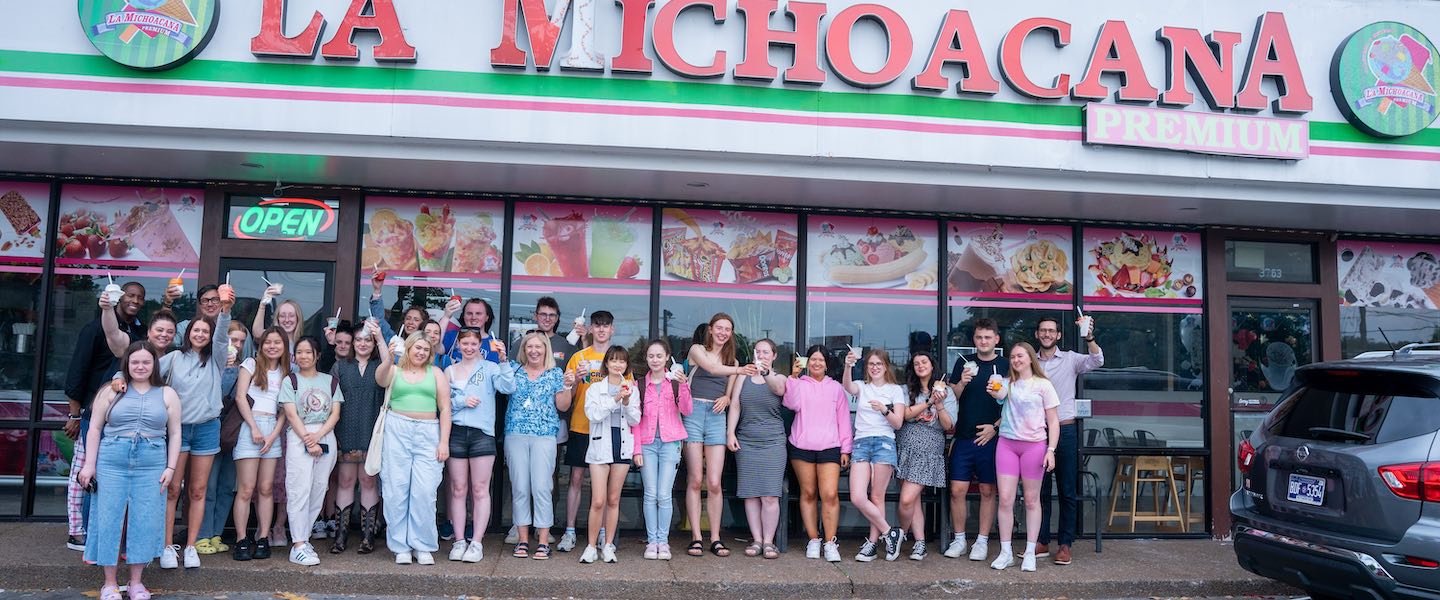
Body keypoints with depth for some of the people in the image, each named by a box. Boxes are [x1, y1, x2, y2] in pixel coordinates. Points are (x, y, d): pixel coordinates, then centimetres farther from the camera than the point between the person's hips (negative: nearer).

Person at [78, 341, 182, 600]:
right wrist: (89, 464, 0)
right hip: (112, 464, 0)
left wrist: (170, 467, 1)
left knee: (145, 522, 1)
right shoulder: (112, 391, 7)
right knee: (109, 519, 1)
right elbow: (95, 429, 7)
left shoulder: (167, 394, 9)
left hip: (151, 467, 0)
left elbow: (174, 433, 9)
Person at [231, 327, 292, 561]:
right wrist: (254, 427, -10)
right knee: (246, 489, -7)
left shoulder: (285, 372, 15)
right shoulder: (251, 364, 5)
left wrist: (274, 434, -2)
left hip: (273, 430, 4)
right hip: (249, 425, -3)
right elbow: (240, 397, -2)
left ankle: (263, 538, 5)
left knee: (266, 488, 2)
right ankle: (242, 540, -4)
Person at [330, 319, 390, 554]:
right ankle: (341, 533, 7)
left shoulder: (379, 366, 7)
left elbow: (388, 362, -19)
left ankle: (368, 535, 7)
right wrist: (330, 429, -1)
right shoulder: (341, 366, 11)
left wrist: (379, 336, -27)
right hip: (346, 433, 1)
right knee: (345, 481, 3)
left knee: (368, 481, 2)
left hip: (371, 433, -1)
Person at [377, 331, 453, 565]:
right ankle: (400, 546, 8)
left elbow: (445, 409, 9)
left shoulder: (435, 373, 14)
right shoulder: (395, 372, 13)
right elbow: (381, 379, -11)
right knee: (396, 490, -1)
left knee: (425, 491, -7)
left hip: (428, 434, 0)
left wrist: (444, 441, 1)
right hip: (397, 431, 0)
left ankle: (423, 546, 3)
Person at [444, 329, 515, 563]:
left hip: (482, 433, -3)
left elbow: (508, 388, -12)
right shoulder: (450, 371, 13)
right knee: (458, 490, 6)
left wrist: (503, 360, -19)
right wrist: (462, 401, -7)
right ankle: (459, 541, 13)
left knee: (480, 490, -2)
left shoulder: (489, 368, 4)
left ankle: (477, 543, 3)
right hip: (456, 432, 3)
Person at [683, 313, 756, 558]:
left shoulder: (732, 361, 20)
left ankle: (715, 538, 4)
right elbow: (712, 368, -14)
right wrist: (738, 371, -30)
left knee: (714, 483, -3)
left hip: (717, 417, 3)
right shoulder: (697, 350, 6)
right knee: (695, 480, -5)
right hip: (694, 412, -3)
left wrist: (726, 399, -4)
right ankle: (696, 538, 1)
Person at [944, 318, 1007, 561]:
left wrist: (995, 426, -8)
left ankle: (982, 541, 15)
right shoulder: (964, 362, 7)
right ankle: (959, 539, 13)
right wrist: (962, 382, -11)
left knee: (988, 491, 5)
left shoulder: (1006, 365, 2)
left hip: (990, 438, -1)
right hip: (963, 438, 1)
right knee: (957, 489, -1)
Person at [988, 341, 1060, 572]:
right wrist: (995, 392, -36)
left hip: (1034, 445, -2)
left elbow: (1053, 421, 0)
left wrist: (1051, 450, -9)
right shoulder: (1007, 383, 9)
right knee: (1005, 499, -1)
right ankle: (1006, 553, 8)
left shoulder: (1043, 385, 1)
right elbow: (1000, 395, -12)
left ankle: (1030, 553, 13)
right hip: (1007, 443, 2)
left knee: (1031, 500, 5)